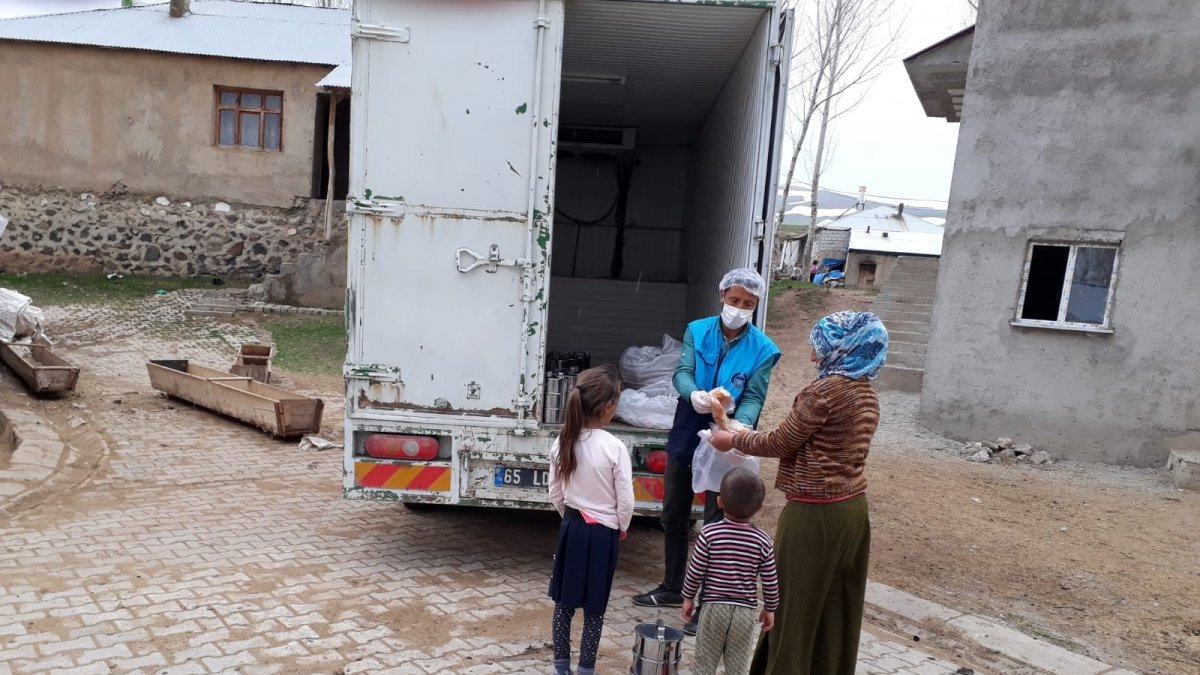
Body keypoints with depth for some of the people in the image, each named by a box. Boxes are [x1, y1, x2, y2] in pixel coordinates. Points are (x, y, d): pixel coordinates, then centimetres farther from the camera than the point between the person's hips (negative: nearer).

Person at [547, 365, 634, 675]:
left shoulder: (563, 442, -6)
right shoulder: (614, 447, -19)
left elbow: (555, 494, 3)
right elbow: (625, 501, -13)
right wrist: (621, 529, 5)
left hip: (571, 527, 4)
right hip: (602, 533, -4)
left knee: (564, 603, 15)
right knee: (594, 609, 9)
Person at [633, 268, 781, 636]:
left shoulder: (763, 349, -9)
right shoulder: (697, 331, -2)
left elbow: (754, 398, -14)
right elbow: (682, 372, -13)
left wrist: (740, 425, -35)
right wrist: (694, 394, -36)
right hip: (685, 438, 4)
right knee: (673, 518, 17)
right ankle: (673, 588, 36)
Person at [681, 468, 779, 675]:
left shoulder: (709, 533, -12)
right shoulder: (762, 540, -7)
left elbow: (696, 571, -7)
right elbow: (770, 582, -1)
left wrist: (688, 597, 8)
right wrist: (770, 608, 14)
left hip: (714, 606, -1)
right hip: (746, 611, 1)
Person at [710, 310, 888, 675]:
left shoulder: (825, 390, -18)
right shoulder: (866, 394, 8)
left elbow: (782, 442, -11)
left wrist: (732, 439, 4)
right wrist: (746, 434, 18)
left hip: (816, 514, -8)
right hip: (852, 508, 9)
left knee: (795, 605, 6)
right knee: (835, 610, 18)